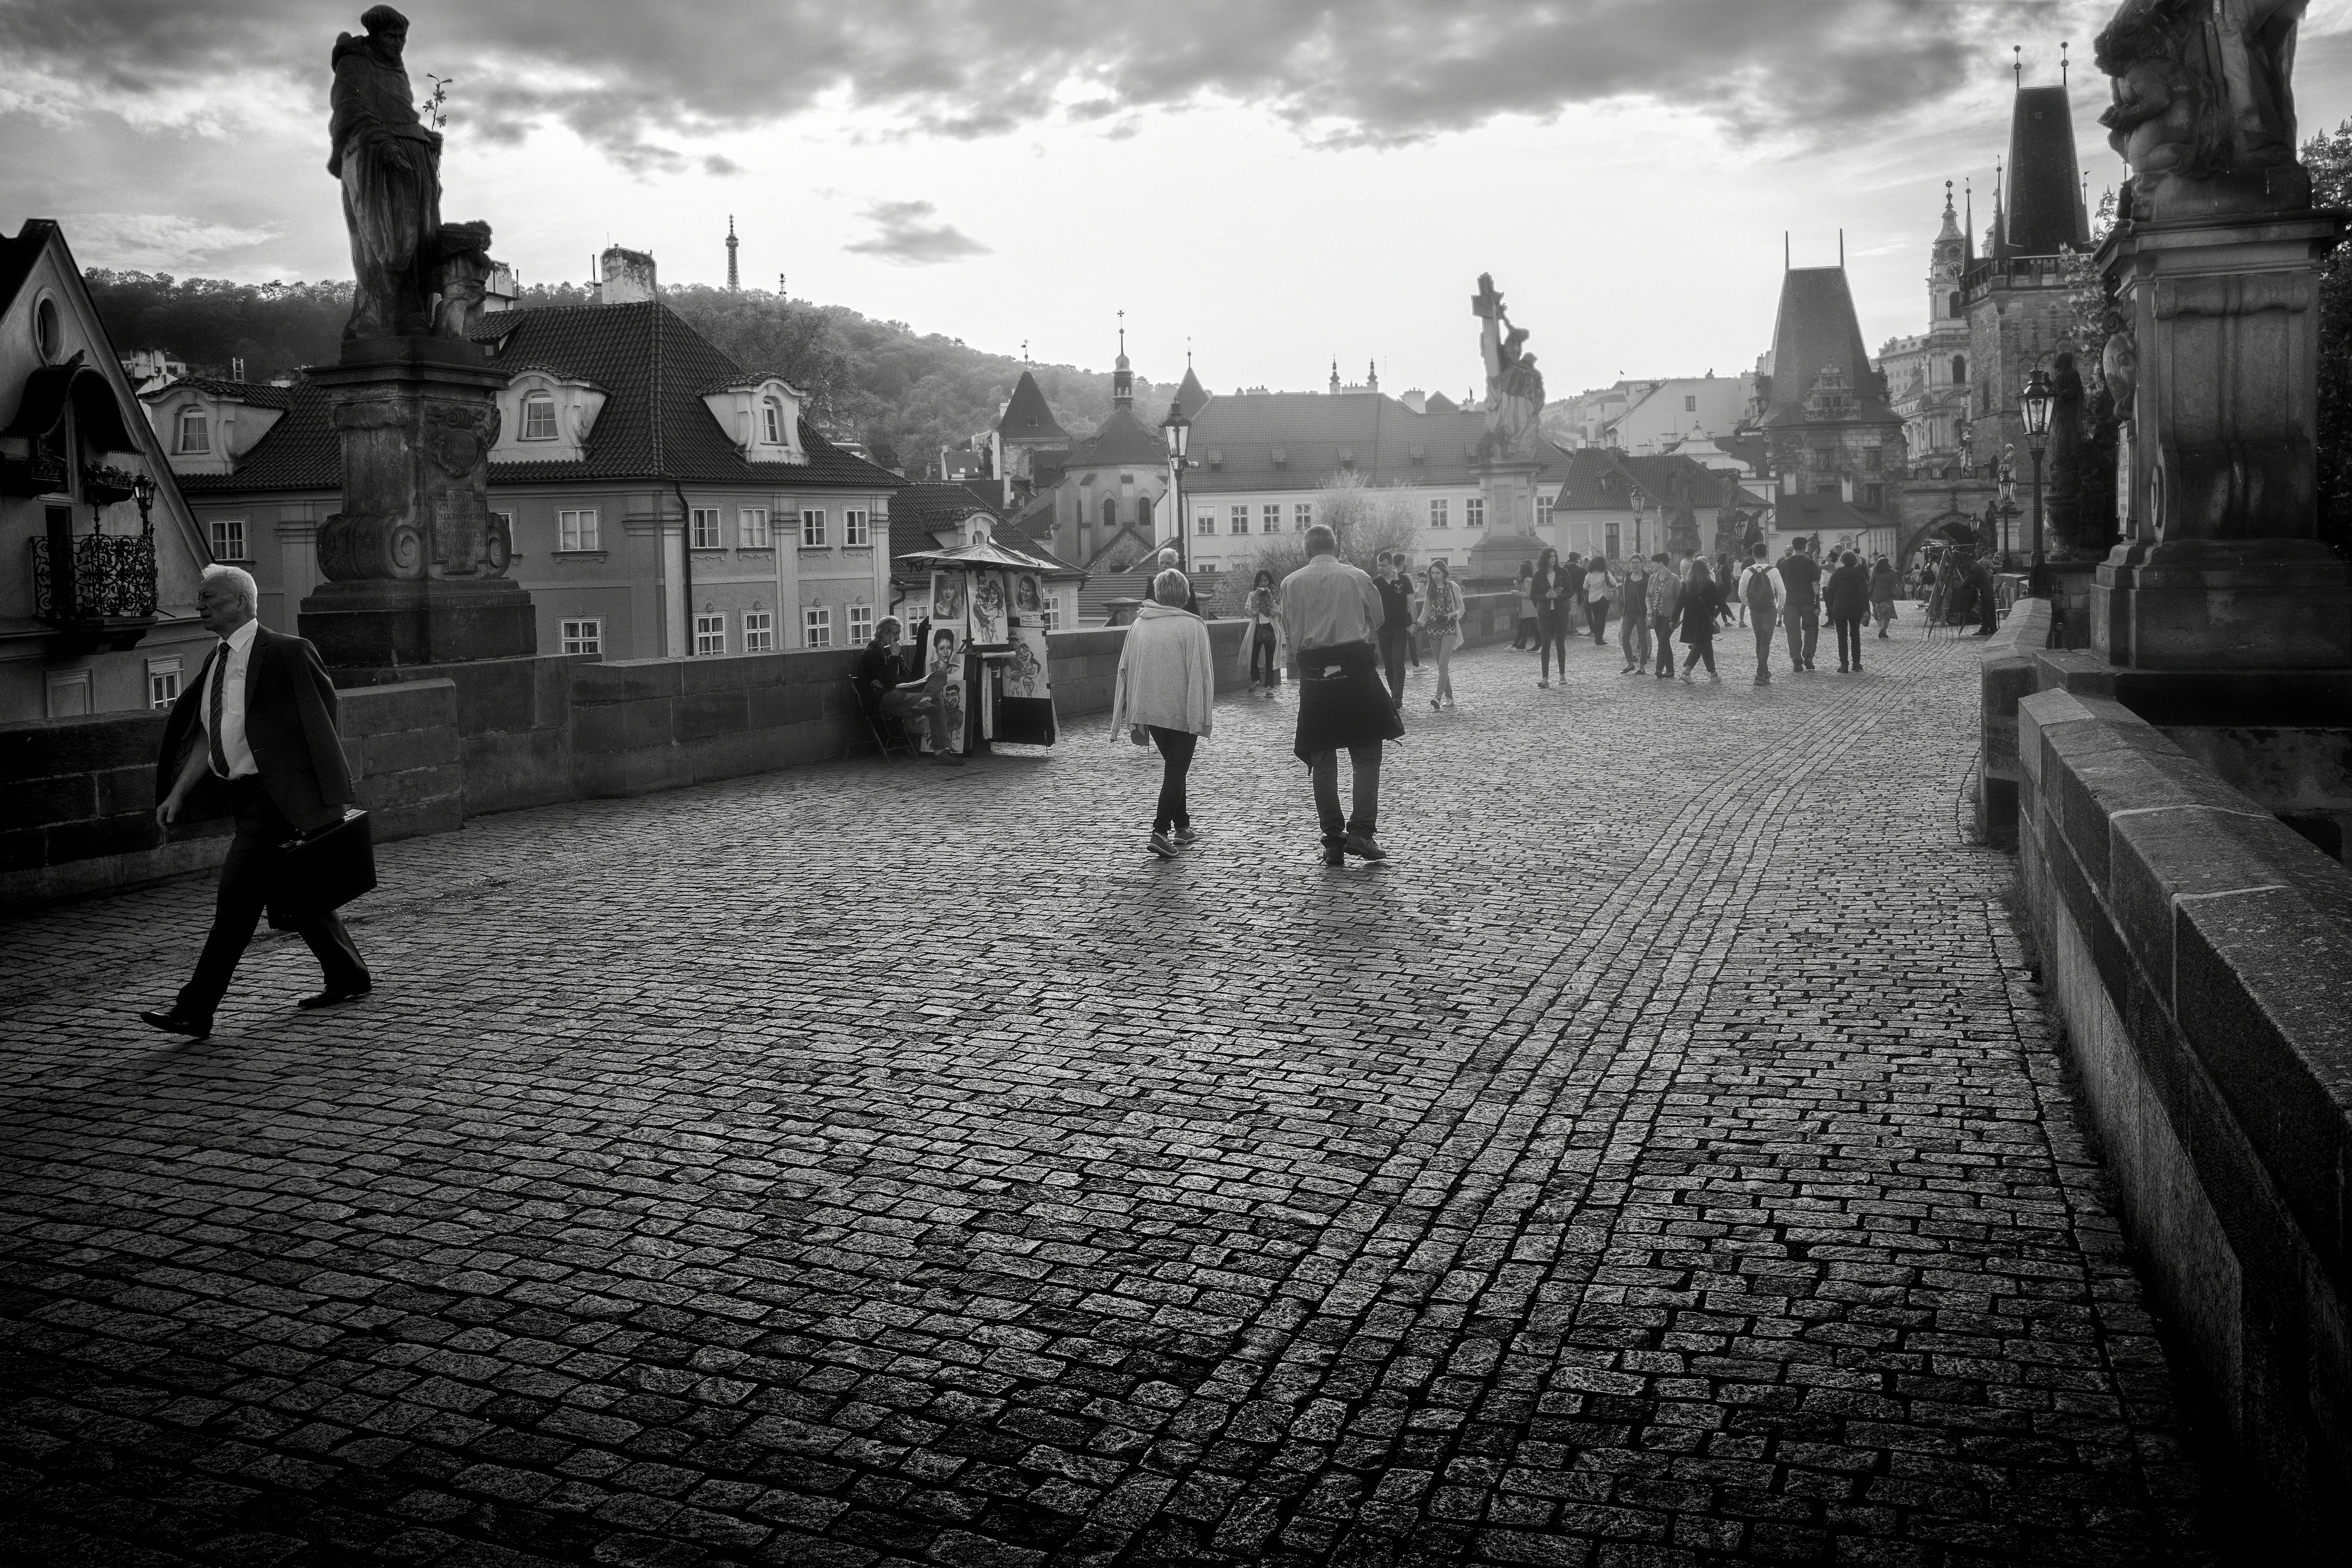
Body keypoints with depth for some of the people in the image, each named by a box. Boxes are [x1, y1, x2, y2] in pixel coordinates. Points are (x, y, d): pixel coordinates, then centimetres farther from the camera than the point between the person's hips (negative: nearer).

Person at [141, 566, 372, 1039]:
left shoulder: (285, 653, -13)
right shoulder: (216, 663, 12)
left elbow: (320, 719, -8)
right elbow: (207, 737, 16)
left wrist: (315, 783, -7)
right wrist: (177, 795, 11)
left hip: (274, 795, -9)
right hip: (241, 793, 9)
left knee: (236, 897, -9)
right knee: (289, 892, 16)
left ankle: (196, 1011, -6)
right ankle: (349, 978, 28)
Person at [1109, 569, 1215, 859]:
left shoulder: (1138, 624, 2)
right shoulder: (1192, 626, -11)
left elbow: (1125, 669, 6)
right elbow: (1201, 673, -13)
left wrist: (1128, 715, 13)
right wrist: (1203, 717, -9)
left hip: (1149, 711, 5)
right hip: (1182, 712, -5)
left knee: (1173, 767, 21)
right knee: (1176, 771, 0)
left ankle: (1181, 826, 27)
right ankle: (1160, 832, -12)